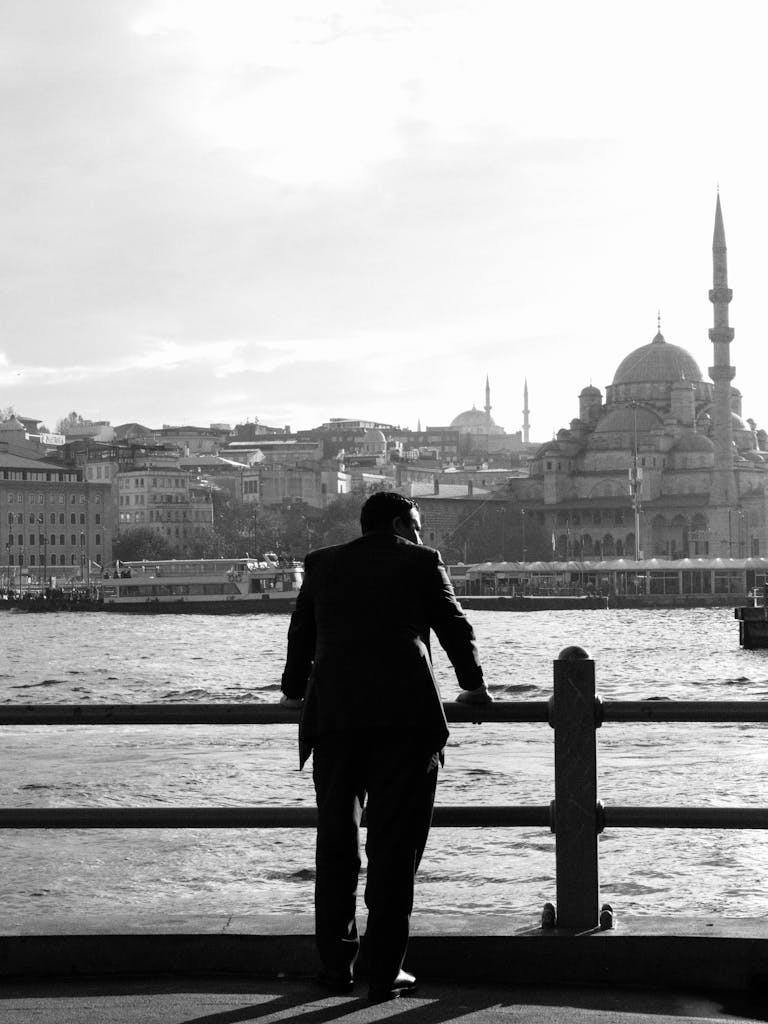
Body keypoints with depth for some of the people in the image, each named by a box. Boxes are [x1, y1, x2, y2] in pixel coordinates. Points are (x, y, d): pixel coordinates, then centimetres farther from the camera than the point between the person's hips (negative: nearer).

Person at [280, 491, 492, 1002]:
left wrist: (294, 689, 39)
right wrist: (474, 684, 30)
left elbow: (301, 633, 23)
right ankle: (385, 972, 2)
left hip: (333, 714, 3)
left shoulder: (322, 563, 16)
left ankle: (337, 964, 17)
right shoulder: (422, 562, 7)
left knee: (336, 840, 13)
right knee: (395, 844, 2)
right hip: (405, 716, -3)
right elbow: (456, 628, 14)